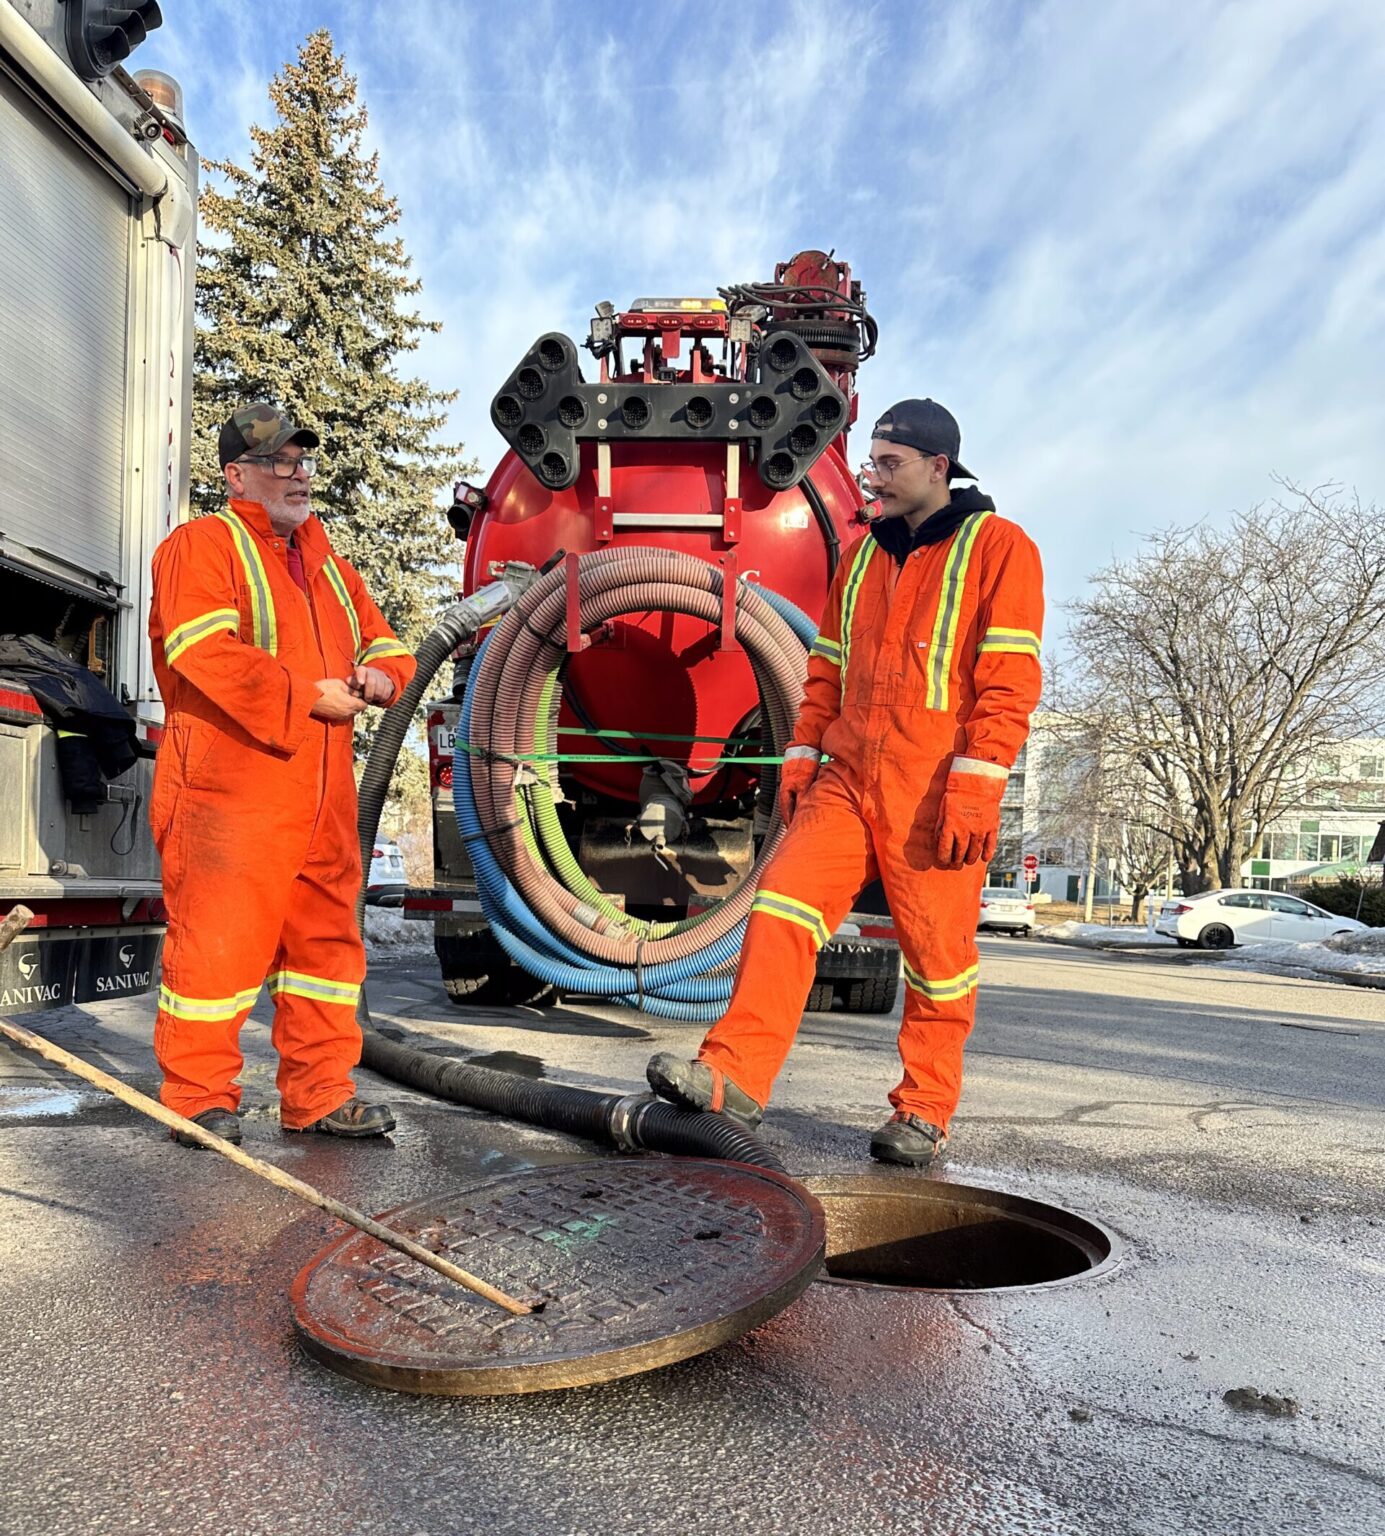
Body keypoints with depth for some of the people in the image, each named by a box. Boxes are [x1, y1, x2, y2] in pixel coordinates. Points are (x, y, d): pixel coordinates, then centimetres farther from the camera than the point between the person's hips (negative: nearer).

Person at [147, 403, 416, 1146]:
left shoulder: (327, 566, 22)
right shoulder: (201, 546, -2)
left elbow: (385, 645, 25)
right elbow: (209, 654, -18)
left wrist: (379, 676, 1)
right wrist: (311, 695, -16)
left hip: (322, 800, 8)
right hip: (229, 795, -7)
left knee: (327, 939, 10)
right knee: (217, 943, -2)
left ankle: (320, 1094, 21)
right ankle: (201, 1098, 16)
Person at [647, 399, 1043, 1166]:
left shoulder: (998, 547, -1)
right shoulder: (862, 553, 18)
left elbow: (1009, 681, -9)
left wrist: (973, 792, -16)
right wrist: (801, 757, 13)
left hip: (933, 796, -5)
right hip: (846, 781, 5)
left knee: (937, 955, 4)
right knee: (782, 904, -9)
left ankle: (924, 1111, 20)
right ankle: (734, 1076, -8)